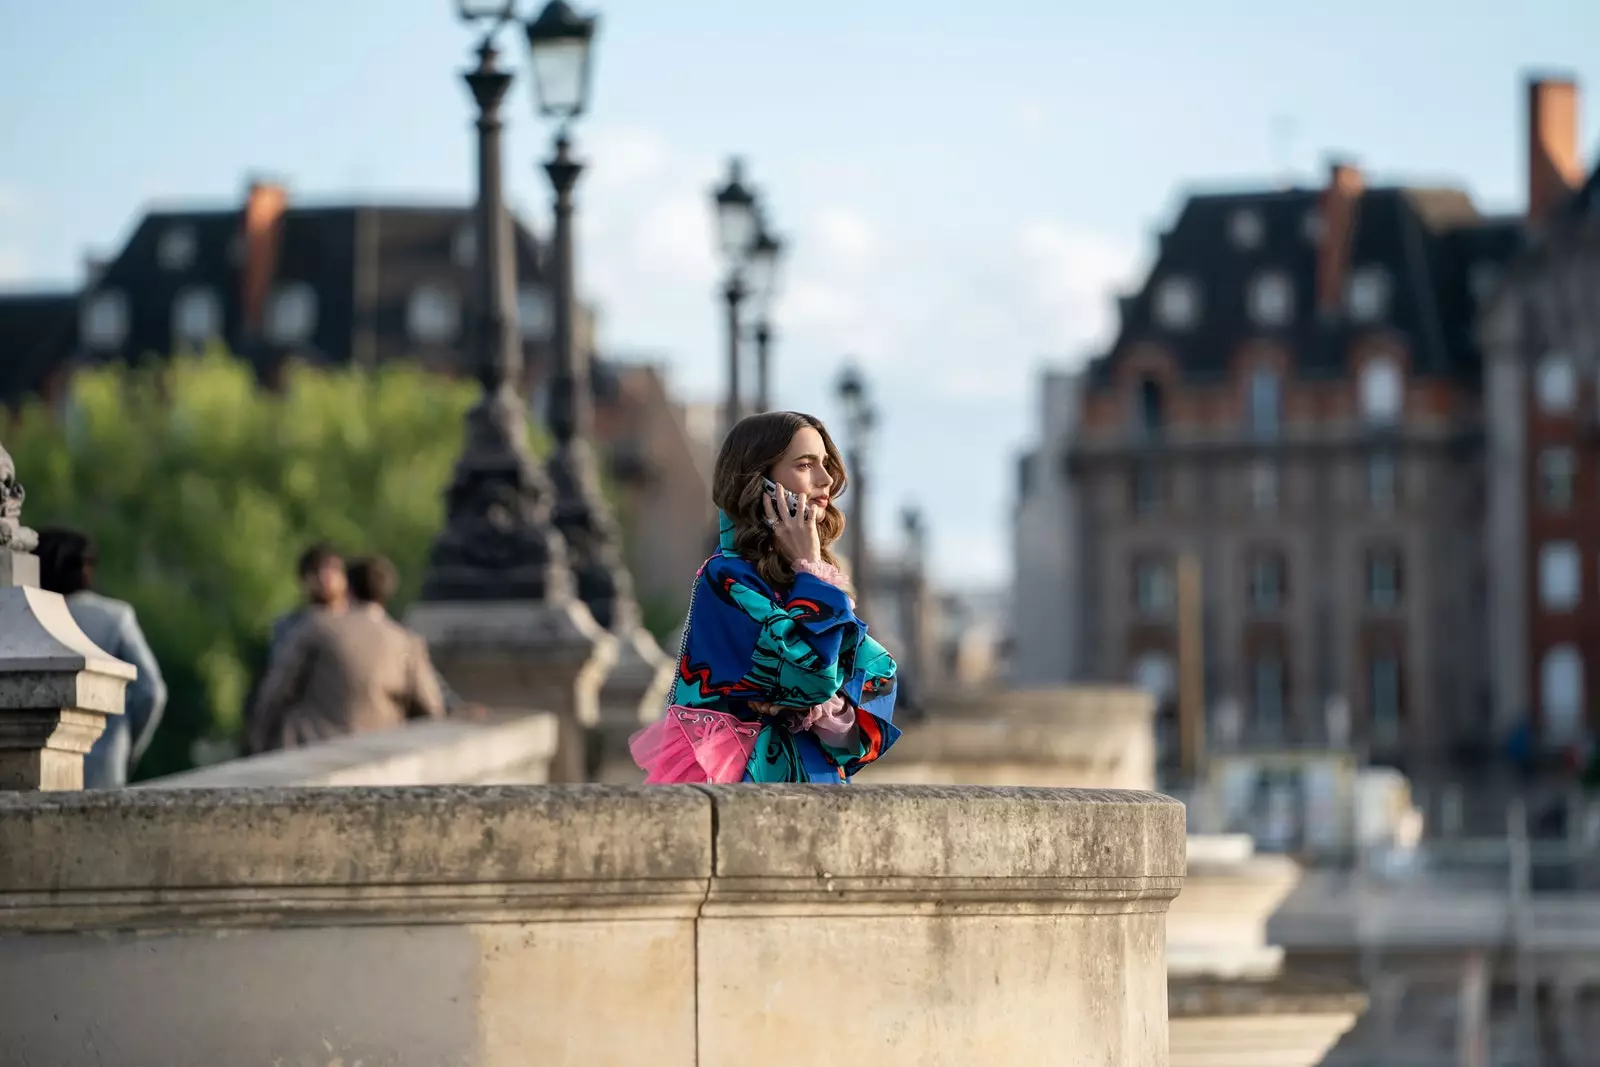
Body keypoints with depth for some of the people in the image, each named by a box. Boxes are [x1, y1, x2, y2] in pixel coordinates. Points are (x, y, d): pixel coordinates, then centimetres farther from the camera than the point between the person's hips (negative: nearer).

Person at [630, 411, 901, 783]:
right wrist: (809, 571, -9)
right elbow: (809, 676, -18)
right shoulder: (727, 578, -8)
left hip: (817, 780, 6)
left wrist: (836, 709, -12)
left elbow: (879, 674, 7)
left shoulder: (797, 574, 13)